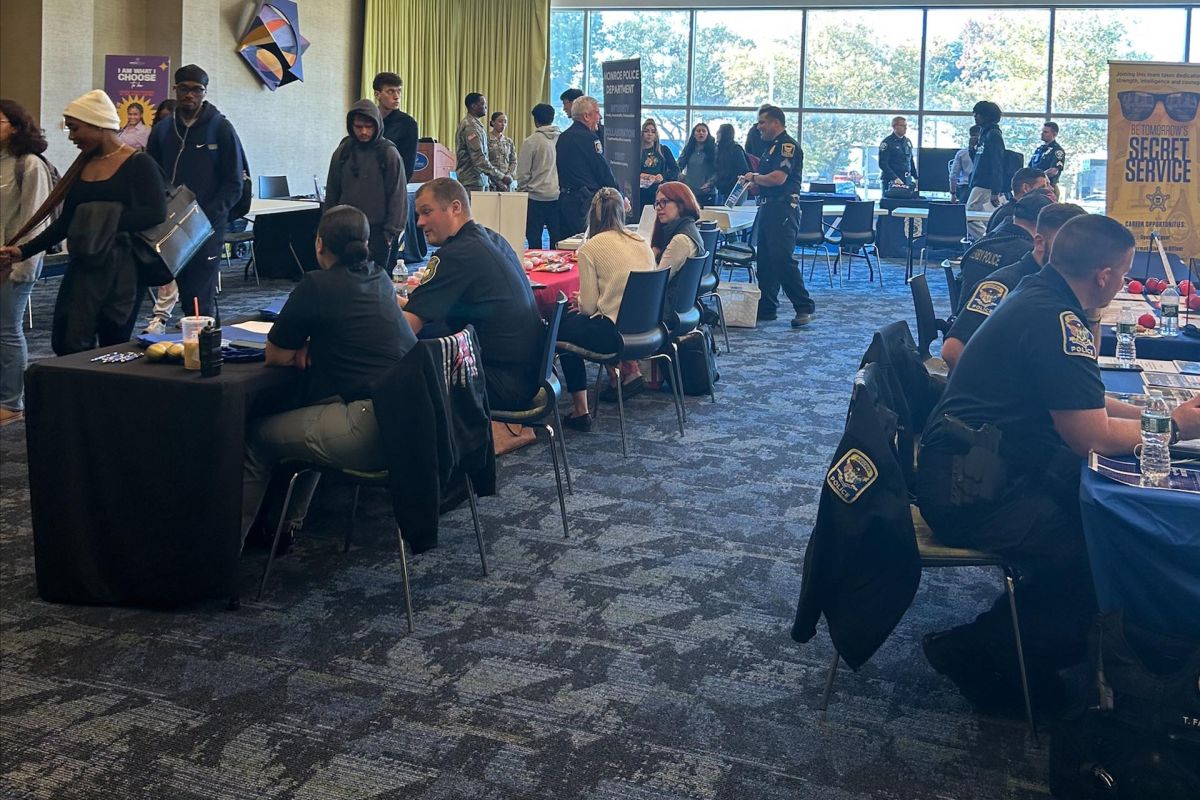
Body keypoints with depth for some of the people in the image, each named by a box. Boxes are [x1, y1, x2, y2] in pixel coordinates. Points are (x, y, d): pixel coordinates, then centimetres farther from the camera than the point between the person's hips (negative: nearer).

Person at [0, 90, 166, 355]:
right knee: (67, 345, 0)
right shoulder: (82, 166, 13)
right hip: (83, 267, 6)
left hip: (122, 270, -6)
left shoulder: (138, 164, -7)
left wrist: (107, 223, -25)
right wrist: (23, 252, 8)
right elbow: (65, 222, 14)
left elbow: (155, 212, -19)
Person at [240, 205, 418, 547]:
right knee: (311, 417, 34)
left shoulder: (317, 286, -7)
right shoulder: (379, 278, 14)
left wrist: (303, 348, 21)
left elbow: (275, 356, 2)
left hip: (374, 430, -8)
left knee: (257, 438, 9)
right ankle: (286, 523, 40)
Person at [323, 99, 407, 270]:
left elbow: (398, 196, -2)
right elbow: (332, 192, 13)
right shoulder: (343, 152, 6)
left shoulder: (389, 153, -4)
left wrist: (392, 231, -6)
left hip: (377, 230, -3)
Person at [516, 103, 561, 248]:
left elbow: (523, 173, -6)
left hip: (536, 197, -3)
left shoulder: (530, 142, -9)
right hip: (559, 196, 3)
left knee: (534, 240, 4)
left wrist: (524, 188, 10)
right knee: (558, 239, 8)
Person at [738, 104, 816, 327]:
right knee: (765, 261, 10)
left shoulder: (788, 145, -10)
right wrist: (753, 183, 9)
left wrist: (755, 177, -6)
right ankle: (766, 307, 16)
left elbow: (778, 178, -22)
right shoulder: (770, 147, 21)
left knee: (783, 259, -15)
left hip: (783, 209, -10)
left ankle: (805, 307, -10)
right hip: (768, 208, 10)